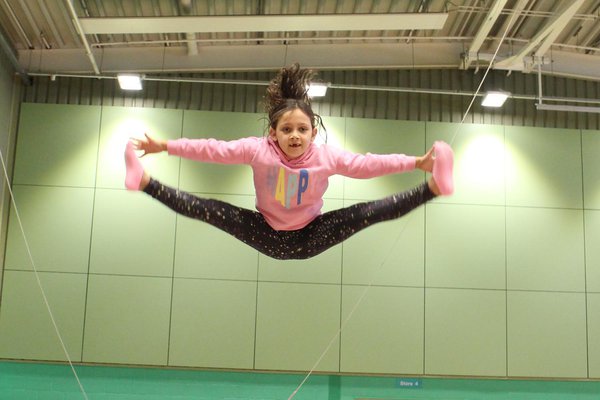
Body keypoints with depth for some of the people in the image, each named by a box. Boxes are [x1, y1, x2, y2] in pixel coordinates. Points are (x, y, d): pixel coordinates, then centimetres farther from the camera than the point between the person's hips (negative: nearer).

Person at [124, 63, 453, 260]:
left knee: (368, 213, -20)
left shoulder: (327, 156, -18)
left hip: (310, 238, 0)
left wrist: (416, 163, -36)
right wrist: (165, 146, -22)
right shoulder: (257, 149, -18)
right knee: (207, 210, -16)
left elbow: (368, 163, -25)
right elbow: (213, 149, -18)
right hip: (267, 235, 1)